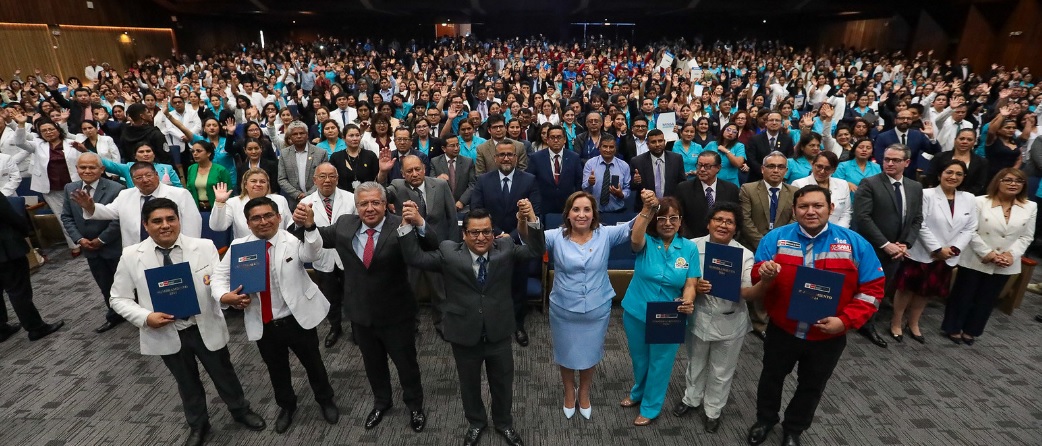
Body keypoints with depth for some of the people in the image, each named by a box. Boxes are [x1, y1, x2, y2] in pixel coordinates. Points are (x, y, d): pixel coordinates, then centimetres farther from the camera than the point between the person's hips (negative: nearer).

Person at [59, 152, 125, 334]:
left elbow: (118, 219, -18)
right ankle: (114, 316, 32)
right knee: (105, 286, 17)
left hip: (115, 246, -5)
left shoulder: (116, 189, -17)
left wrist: (101, 240, -16)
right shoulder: (70, 189, 2)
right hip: (90, 248, 6)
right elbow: (66, 217, 6)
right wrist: (79, 239, -7)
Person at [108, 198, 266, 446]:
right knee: (186, 382, 22)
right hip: (166, 334, 1)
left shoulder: (204, 246, -10)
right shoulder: (131, 256, -8)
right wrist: (145, 317, -19)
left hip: (206, 328, -1)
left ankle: (240, 411, 46)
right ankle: (198, 425, 48)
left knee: (223, 374, 18)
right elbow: (119, 298, -1)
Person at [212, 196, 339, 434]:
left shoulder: (293, 240, -12)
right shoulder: (238, 246, -2)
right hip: (263, 325, 3)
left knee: (313, 363, 16)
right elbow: (219, 275, 1)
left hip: (298, 319, -3)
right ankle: (286, 406, 50)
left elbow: (313, 254, -31)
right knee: (276, 369, 23)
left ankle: (326, 400, 42)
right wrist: (225, 296, -21)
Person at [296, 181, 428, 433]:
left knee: (406, 362, 17)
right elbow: (318, 241, 9)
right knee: (373, 362, 26)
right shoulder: (344, 225, -5)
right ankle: (381, 402, 54)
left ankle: (415, 406, 44)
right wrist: (308, 225, -13)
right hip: (361, 313, 5)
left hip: (396, 313, -4)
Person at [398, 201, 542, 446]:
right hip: (464, 337, 0)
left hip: (499, 336, 1)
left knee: (503, 384, 22)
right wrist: (409, 225, -30)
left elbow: (536, 251, -15)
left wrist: (531, 220, -32)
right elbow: (416, 257, -16)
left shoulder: (506, 248, -7)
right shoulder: (448, 252, -9)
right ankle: (475, 423, 53)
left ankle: (504, 423, 50)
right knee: (469, 385, 24)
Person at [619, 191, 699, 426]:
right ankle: (638, 392, 53)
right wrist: (647, 209, -50)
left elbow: (690, 284, -11)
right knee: (639, 358, 24)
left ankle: (650, 407, 41)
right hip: (636, 313, 1)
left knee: (659, 363, 17)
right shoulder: (646, 242, -11)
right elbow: (635, 239, -36)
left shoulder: (689, 248, -9)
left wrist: (688, 302, -33)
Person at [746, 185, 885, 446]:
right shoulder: (775, 238, -10)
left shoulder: (855, 243, -10)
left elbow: (872, 288, -8)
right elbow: (756, 278, -11)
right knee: (772, 377, 20)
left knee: (811, 387, 20)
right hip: (782, 330, 0)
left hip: (828, 336, 1)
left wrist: (845, 320, -20)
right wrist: (764, 274, -35)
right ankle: (765, 420, 46)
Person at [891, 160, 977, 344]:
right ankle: (896, 323, 17)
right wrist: (937, 249, -16)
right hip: (920, 253, -5)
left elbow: (970, 228, 4)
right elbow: (921, 225, -15)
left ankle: (913, 324, 30)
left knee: (925, 291, 16)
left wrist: (955, 249, -9)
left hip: (948, 257, 5)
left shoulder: (969, 199, 6)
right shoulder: (927, 194, -11)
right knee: (906, 288, 4)